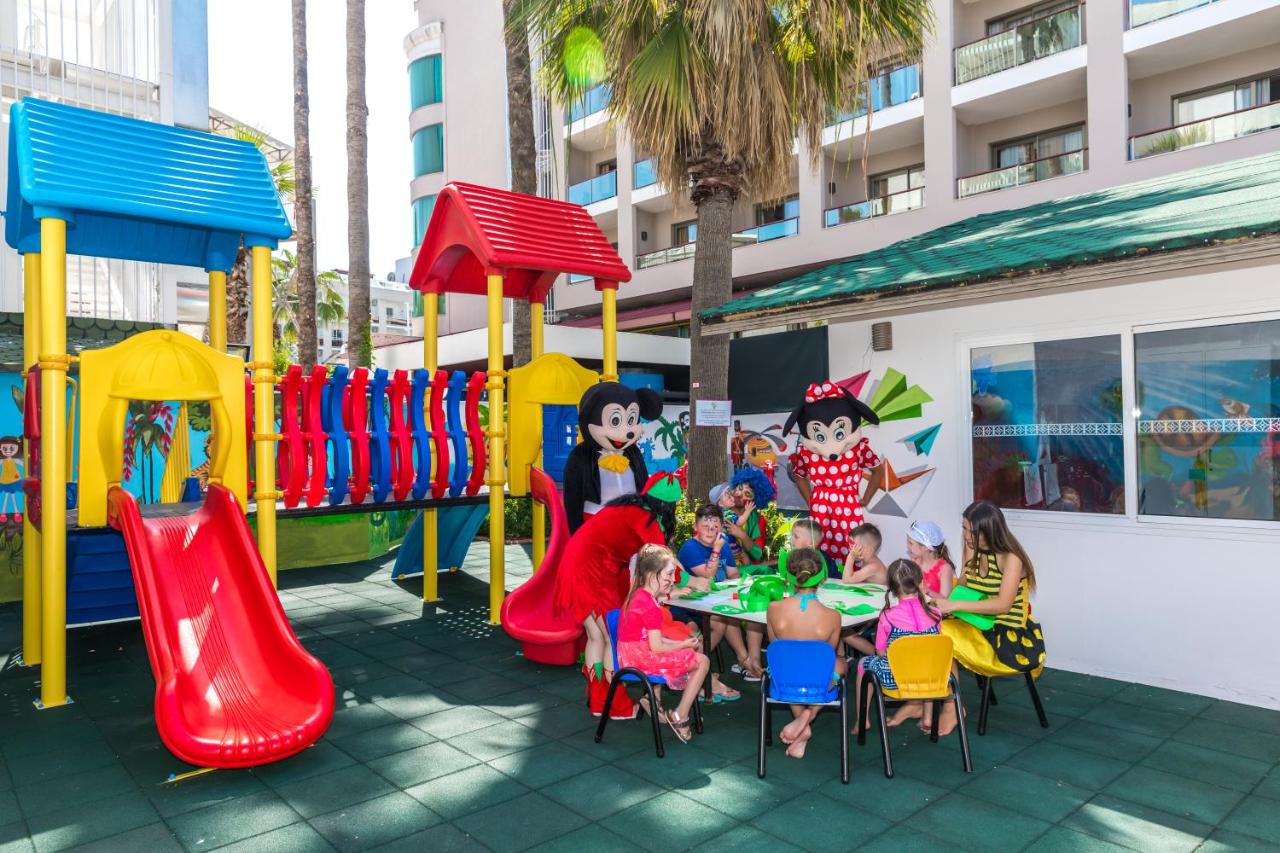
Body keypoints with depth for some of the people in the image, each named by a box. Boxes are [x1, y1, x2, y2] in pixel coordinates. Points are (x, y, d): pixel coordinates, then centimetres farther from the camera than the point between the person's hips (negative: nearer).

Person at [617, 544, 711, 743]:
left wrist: (679, 643, 9)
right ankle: (680, 717, 2)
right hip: (642, 658, -10)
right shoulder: (651, 607, -21)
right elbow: (656, 646, -21)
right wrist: (683, 645, -6)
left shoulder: (636, 595, 7)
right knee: (702, 661, -4)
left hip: (628, 656, 10)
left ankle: (654, 699, 29)